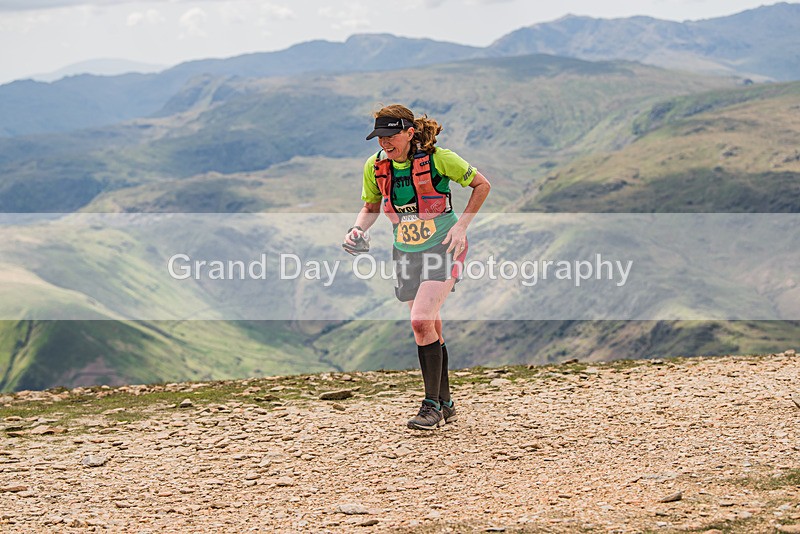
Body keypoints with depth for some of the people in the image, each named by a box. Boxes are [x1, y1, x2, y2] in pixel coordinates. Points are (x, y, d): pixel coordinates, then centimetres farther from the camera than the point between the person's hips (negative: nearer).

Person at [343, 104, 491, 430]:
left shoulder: (437, 158, -16)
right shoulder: (375, 167, -4)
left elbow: (482, 185, -3)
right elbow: (370, 207, 14)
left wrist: (461, 225, -11)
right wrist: (358, 229, -7)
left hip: (443, 247, -5)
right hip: (406, 253, 5)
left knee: (421, 321, -19)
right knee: (430, 328, 10)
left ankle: (433, 406, -11)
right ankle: (445, 404, 23)